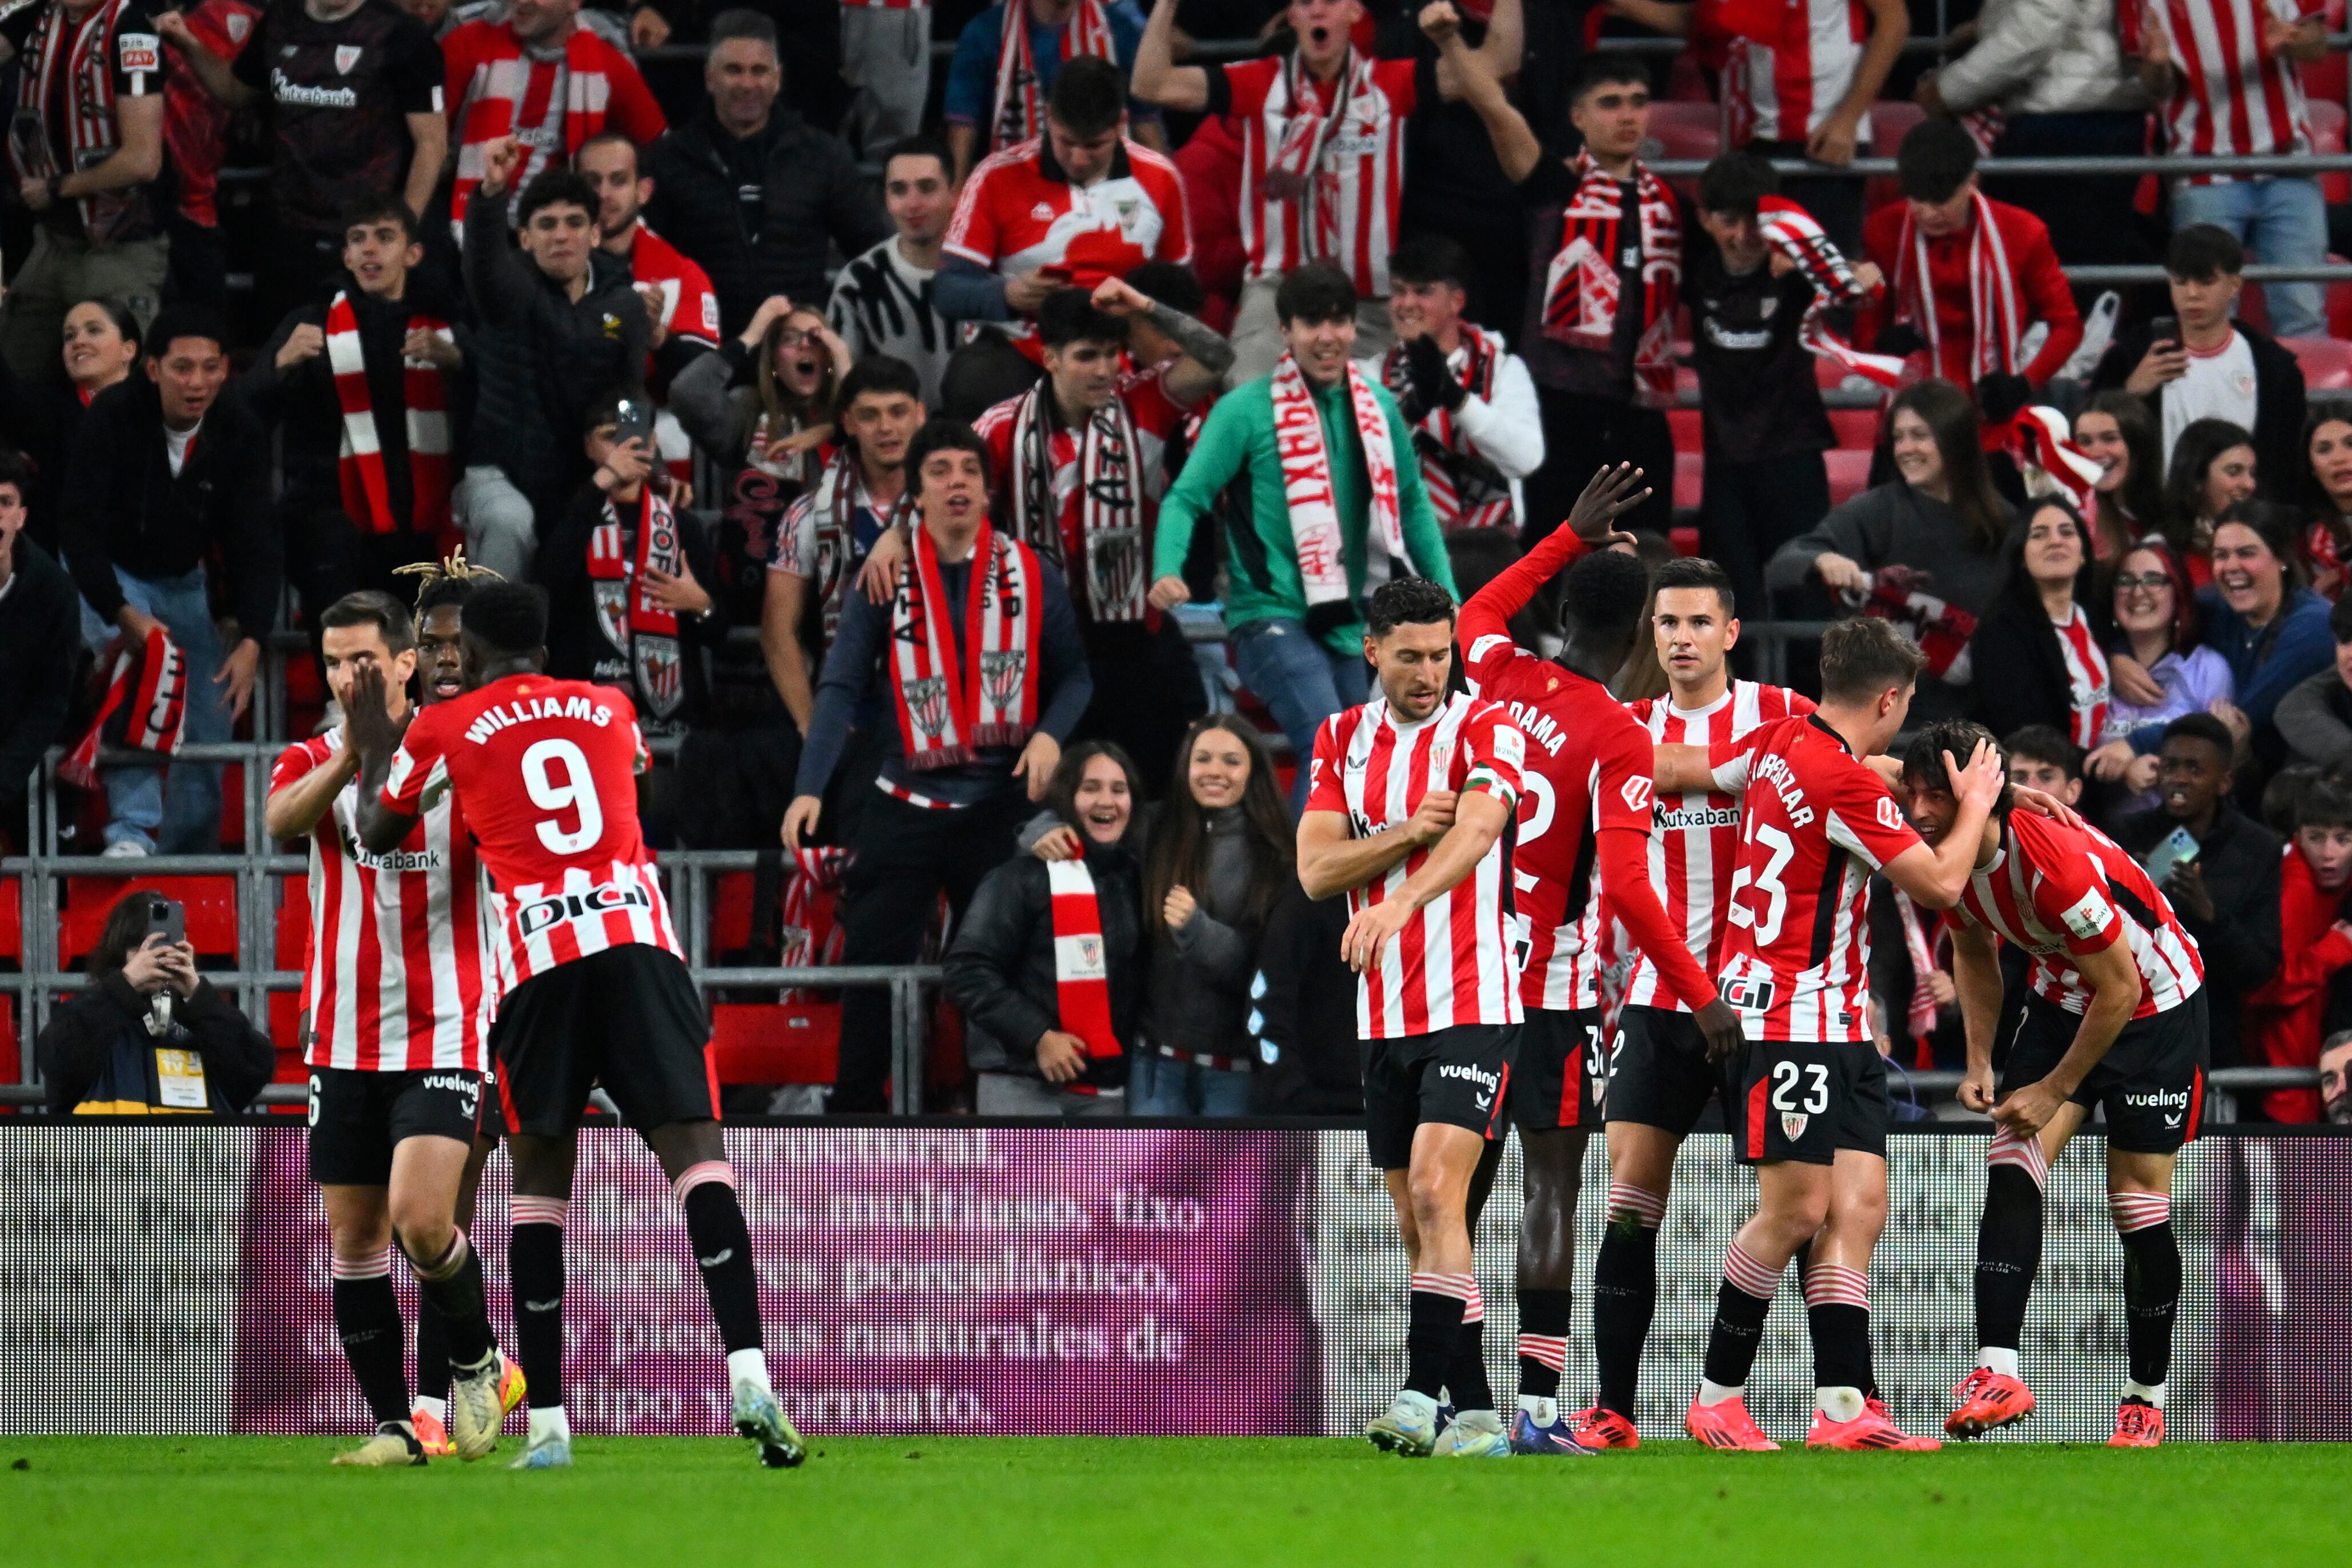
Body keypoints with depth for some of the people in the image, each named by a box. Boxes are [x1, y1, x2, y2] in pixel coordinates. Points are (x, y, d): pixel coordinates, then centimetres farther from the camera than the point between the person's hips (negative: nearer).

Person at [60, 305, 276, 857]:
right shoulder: (113, 417, -25)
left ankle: (191, 855, 17)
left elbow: (254, 543, -16)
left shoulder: (241, 434, -16)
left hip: (185, 580, 4)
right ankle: (132, 830, -34)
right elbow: (78, 526, -25)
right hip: (109, 575, -4)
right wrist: (123, 614, -36)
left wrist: (251, 640, -29)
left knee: (210, 724, -1)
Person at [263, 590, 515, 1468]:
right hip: (343, 1043, 3)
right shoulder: (313, 763, 4)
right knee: (354, 1238, 3)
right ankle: (393, 1427, 11)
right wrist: (352, 753, -36)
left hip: (443, 1032, -3)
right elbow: (282, 821, -17)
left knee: (419, 1218, -18)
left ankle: (478, 1364, 7)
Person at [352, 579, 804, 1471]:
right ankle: (749, 1375, -26)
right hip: (639, 936, 1)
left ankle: (546, 1424, 4)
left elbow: (377, 836, 25)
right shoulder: (608, 710, 20)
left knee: (539, 1172, 8)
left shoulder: (443, 730, 11)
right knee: (692, 1145, -7)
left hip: (537, 956, -1)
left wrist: (375, 751, 43)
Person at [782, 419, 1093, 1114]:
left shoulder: (1032, 578, 1)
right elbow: (842, 687, -6)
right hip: (904, 805, 0)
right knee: (874, 965, 0)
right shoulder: (886, 581, -1)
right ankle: (853, 1114, 7)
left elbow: (1073, 675, 8)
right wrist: (811, 788, -17)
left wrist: (1052, 733, -14)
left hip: (1000, 802, 1)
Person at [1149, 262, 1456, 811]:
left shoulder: (1379, 407, 9)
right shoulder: (1247, 410, -5)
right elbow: (1187, 497, -7)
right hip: (1273, 616, -6)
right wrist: (1167, 571, -25)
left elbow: (1411, 503, 19)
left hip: (1347, 621, 6)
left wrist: (1447, 597, 15)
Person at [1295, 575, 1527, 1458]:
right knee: (1417, 1220, 6)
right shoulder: (1342, 739, 11)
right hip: (1383, 1016, 6)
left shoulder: (1485, 730, -5)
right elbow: (1316, 869, 2)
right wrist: (1406, 833, -13)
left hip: (1472, 1005, -6)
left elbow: (1476, 830, -24)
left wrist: (1403, 898, -40)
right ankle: (1475, 1414, 12)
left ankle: (1422, 1395, -25)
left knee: (1436, 1191, -20)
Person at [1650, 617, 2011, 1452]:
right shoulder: (1844, 781, -17)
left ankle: (1844, 1406, -7)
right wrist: (1975, 805, 7)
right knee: (1796, 1209, -9)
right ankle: (1719, 1397, 2)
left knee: (1859, 1207, 0)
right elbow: (1940, 884, -10)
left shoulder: (1779, 742, 8)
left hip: (1837, 1023, 9)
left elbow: (1673, 767, 19)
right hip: (1789, 1015, -9)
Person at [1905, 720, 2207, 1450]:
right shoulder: (1948, 855, -12)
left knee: (2139, 1201, -4)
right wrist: (1980, 1062, 0)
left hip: (2156, 1006, -6)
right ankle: (1999, 1370, -22)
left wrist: (2054, 1091, -18)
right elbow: (1974, 952, 9)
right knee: (2012, 1170, -13)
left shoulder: (2056, 860, -35)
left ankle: (2146, 1398, 11)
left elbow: (2119, 991, -26)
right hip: (2061, 997, 6)